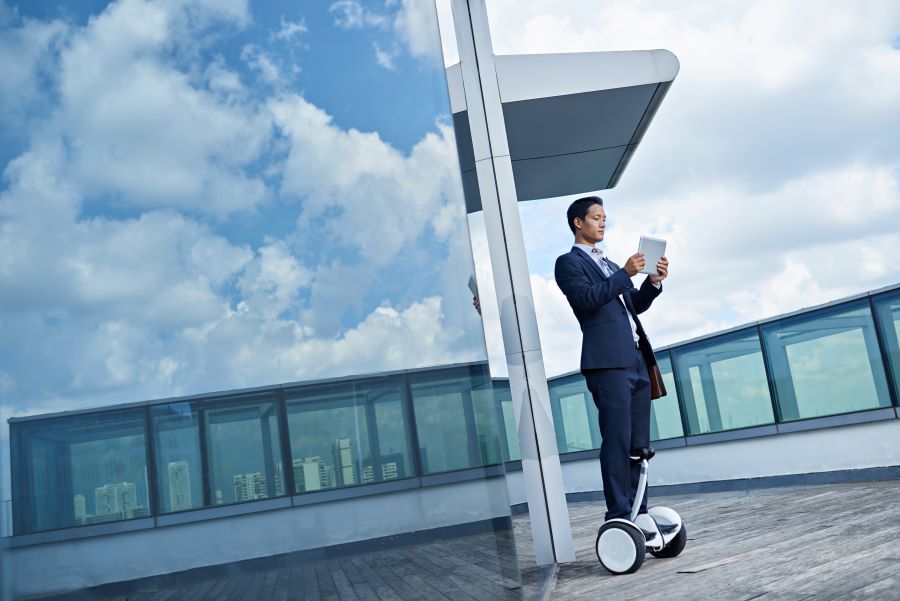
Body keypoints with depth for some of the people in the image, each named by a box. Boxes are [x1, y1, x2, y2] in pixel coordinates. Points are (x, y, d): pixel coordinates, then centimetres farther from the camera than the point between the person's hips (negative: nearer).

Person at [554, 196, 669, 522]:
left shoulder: (609, 264, 26)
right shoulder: (568, 262, 3)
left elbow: (636, 305, 22)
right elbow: (588, 299, -13)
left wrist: (653, 281, 6)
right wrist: (625, 273, -15)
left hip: (636, 359, 8)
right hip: (608, 362, -8)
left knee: (638, 444, 8)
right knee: (617, 442, -9)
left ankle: (638, 513, 13)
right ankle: (619, 517, -5)